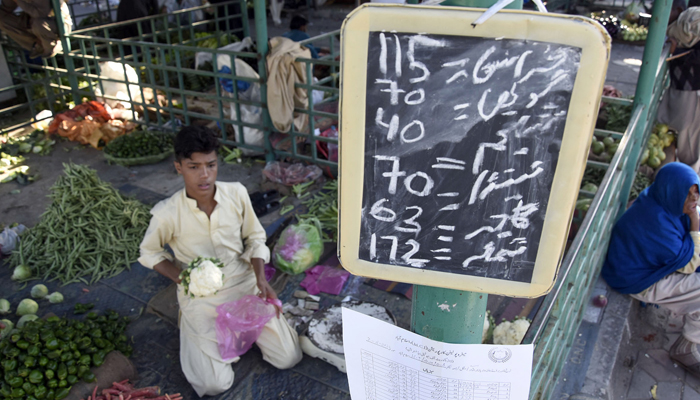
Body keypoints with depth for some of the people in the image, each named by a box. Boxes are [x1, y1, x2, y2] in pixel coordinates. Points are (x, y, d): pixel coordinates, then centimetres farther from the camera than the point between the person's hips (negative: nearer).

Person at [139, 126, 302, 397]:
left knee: (288, 358, 0)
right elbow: (149, 253, 0)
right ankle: (190, 323, 21)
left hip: (245, 285, 2)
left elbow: (255, 238, 1)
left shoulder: (236, 193, -13)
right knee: (214, 385, -6)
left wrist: (261, 279, -14)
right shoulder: (167, 214, -19)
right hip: (201, 297, -2)